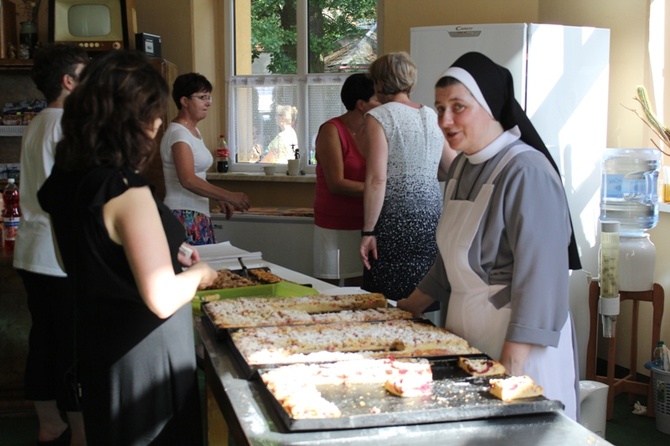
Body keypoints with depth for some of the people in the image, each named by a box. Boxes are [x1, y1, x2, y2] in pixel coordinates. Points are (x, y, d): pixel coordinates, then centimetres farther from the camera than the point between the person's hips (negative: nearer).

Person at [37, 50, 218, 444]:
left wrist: (170, 255, 13)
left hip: (99, 344, 8)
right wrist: (198, 273, -8)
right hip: (145, 353, -8)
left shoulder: (70, 179, 0)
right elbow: (162, 299, -27)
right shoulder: (126, 191, -26)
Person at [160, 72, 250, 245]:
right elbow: (188, 180, -27)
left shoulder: (194, 131, 14)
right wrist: (229, 196, -30)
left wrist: (220, 199, 11)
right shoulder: (178, 133, -15)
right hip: (184, 217, -9)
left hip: (199, 216, 9)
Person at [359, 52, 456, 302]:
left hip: (395, 225, -6)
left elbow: (377, 180, -13)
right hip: (432, 220, 6)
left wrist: (368, 232, -9)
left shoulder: (379, 117, -5)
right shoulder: (432, 117, 11)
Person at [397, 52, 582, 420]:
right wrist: (412, 306, 22)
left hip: (515, 342, -8)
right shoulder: (463, 167, 9)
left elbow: (539, 279, -23)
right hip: (465, 334, 8)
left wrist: (512, 364, -25)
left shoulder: (526, 172, -19)